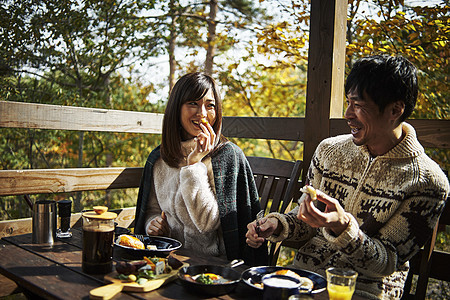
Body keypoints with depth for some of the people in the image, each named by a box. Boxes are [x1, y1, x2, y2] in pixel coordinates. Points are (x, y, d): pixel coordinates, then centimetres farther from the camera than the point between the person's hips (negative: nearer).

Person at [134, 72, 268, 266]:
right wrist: (153, 224, -4)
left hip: (214, 264, -5)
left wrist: (194, 164, -18)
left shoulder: (228, 155, -9)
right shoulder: (158, 158, 6)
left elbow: (207, 223, -16)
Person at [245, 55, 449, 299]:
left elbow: (387, 264, -12)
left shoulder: (428, 181, -11)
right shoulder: (329, 150, 2)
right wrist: (276, 224, -9)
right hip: (303, 275, 4)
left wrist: (342, 226, -29)